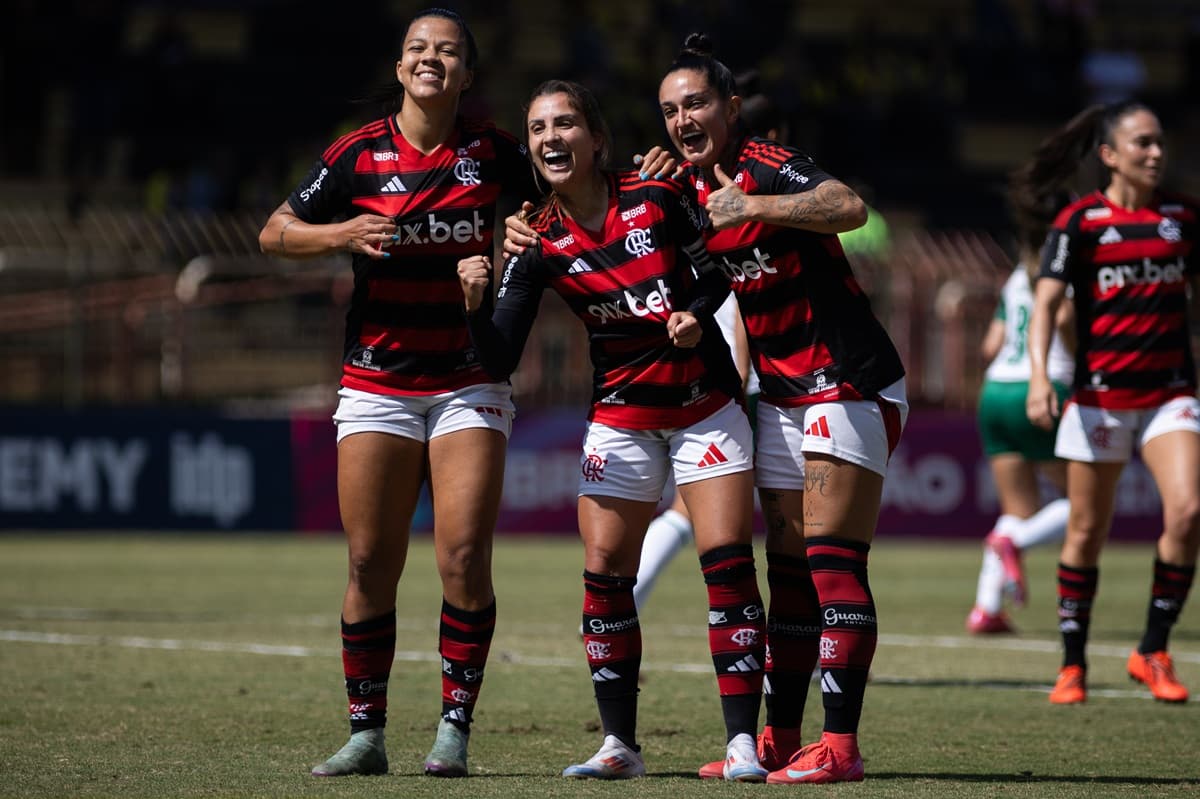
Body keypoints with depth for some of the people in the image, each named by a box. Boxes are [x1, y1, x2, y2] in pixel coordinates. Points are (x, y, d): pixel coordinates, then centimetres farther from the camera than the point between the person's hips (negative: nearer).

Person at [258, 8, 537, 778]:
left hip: (468, 384, 0)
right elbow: (274, 233, 6)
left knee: (465, 555, -11)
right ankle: (367, 734, 7)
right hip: (378, 383, 0)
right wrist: (342, 233, -12)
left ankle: (455, 729, -2)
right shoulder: (358, 155, -1)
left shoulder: (494, 152, 0)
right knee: (371, 562, -1)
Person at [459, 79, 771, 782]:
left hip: (706, 402, -2)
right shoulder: (539, 244, -5)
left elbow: (715, 273, 4)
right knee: (605, 569, -6)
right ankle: (620, 744, 4)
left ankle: (744, 742, -9)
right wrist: (476, 305, -26)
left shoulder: (656, 199, -9)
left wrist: (696, 315, -16)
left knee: (726, 561, -10)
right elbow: (501, 361, -8)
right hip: (621, 416, 2)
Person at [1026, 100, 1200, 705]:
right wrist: (1039, 377, -22)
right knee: (1087, 531, 3)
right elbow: (1046, 303, -9)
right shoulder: (1079, 222, -3)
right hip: (1099, 396, -2)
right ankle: (1072, 666, 17)